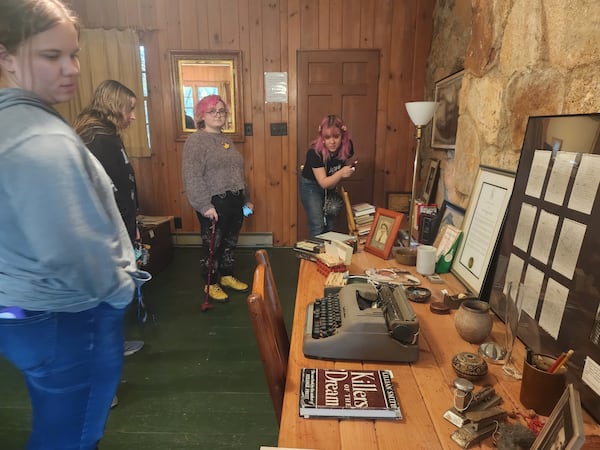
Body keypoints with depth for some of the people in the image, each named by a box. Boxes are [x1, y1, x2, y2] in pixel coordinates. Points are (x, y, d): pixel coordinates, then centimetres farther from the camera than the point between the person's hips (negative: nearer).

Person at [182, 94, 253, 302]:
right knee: (212, 245, 5)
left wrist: (246, 199, 20)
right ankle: (211, 284, 22)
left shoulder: (226, 140, 14)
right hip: (214, 204, -7)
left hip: (234, 201, 7)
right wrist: (204, 205, -24)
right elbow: (192, 177, -19)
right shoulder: (196, 140, -10)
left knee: (230, 242, 17)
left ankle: (227, 276, 35)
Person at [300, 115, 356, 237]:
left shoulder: (347, 146, -19)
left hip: (331, 186, 5)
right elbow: (323, 183, -31)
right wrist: (340, 173, -47)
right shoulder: (314, 152, -31)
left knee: (330, 226, 10)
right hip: (311, 186, -4)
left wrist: (348, 170, -18)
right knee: (318, 228, -11)